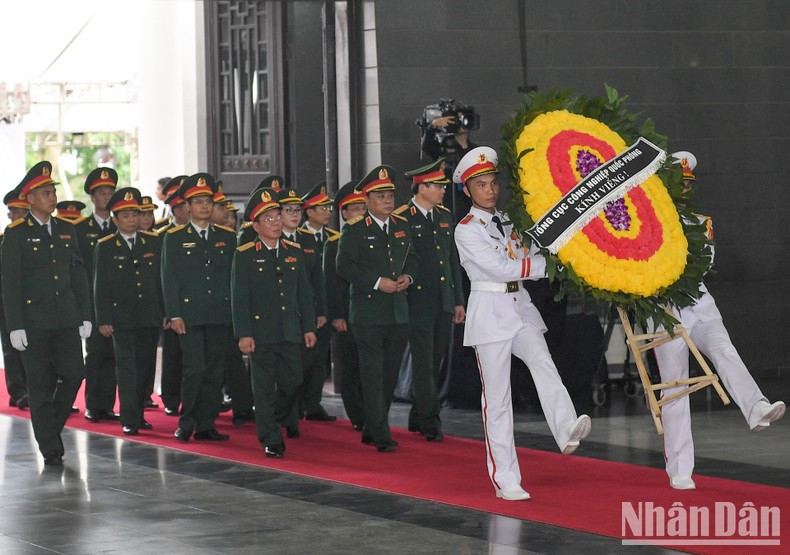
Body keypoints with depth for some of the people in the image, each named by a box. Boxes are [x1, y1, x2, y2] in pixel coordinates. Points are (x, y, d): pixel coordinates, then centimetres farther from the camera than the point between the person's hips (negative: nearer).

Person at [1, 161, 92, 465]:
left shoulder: (66, 230, 10)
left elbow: (78, 275, 13)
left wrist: (85, 316, 8)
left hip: (67, 320, 4)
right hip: (34, 321, -4)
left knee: (73, 375, -2)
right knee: (41, 386, 1)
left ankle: (51, 427, 21)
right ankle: (50, 448, 9)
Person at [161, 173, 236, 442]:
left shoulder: (227, 237, 13)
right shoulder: (175, 238, 4)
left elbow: (235, 277, 13)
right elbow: (169, 279, 0)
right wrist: (174, 315, -8)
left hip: (220, 316, 3)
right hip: (190, 316, -3)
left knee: (215, 372, 4)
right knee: (195, 369, -12)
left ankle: (206, 425, 10)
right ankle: (186, 424, -1)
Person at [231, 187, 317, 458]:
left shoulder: (294, 251, 10)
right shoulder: (245, 255, -2)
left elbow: (304, 293, 13)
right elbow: (240, 297, -5)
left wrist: (309, 327, 8)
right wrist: (244, 334, -12)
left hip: (291, 332, 4)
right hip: (261, 332, -4)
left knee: (292, 382, 6)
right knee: (264, 388, -1)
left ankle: (273, 422, 31)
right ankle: (271, 441, 5)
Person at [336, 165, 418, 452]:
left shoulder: (402, 227, 12)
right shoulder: (354, 230, -6)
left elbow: (412, 258, 22)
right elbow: (344, 266, -11)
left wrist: (408, 277, 0)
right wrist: (377, 282, -18)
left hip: (398, 314, 6)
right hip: (368, 313, -6)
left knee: (390, 373, 11)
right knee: (373, 373, -6)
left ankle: (371, 429, 22)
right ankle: (381, 436, -5)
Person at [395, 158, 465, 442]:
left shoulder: (444, 216, 14)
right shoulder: (401, 218, -8)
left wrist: (458, 300, 15)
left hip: (444, 304, 7)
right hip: (418, 302, -7)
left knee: (434, 363, 11)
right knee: (424, 363, -6)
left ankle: (417, 417, 22)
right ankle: (429, 421, -2)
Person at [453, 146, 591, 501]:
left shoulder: (509, 222, 15)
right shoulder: (467, 230, -5)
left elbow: (527, 262, 15)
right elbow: (500, 268, -14)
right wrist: (547, 263, -13)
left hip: (521, 308, 5)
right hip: (490, 312, -5)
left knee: (543, 363, -23)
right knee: (497, 396, -2)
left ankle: (567, 430, -45)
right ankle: (505, 480, 1)